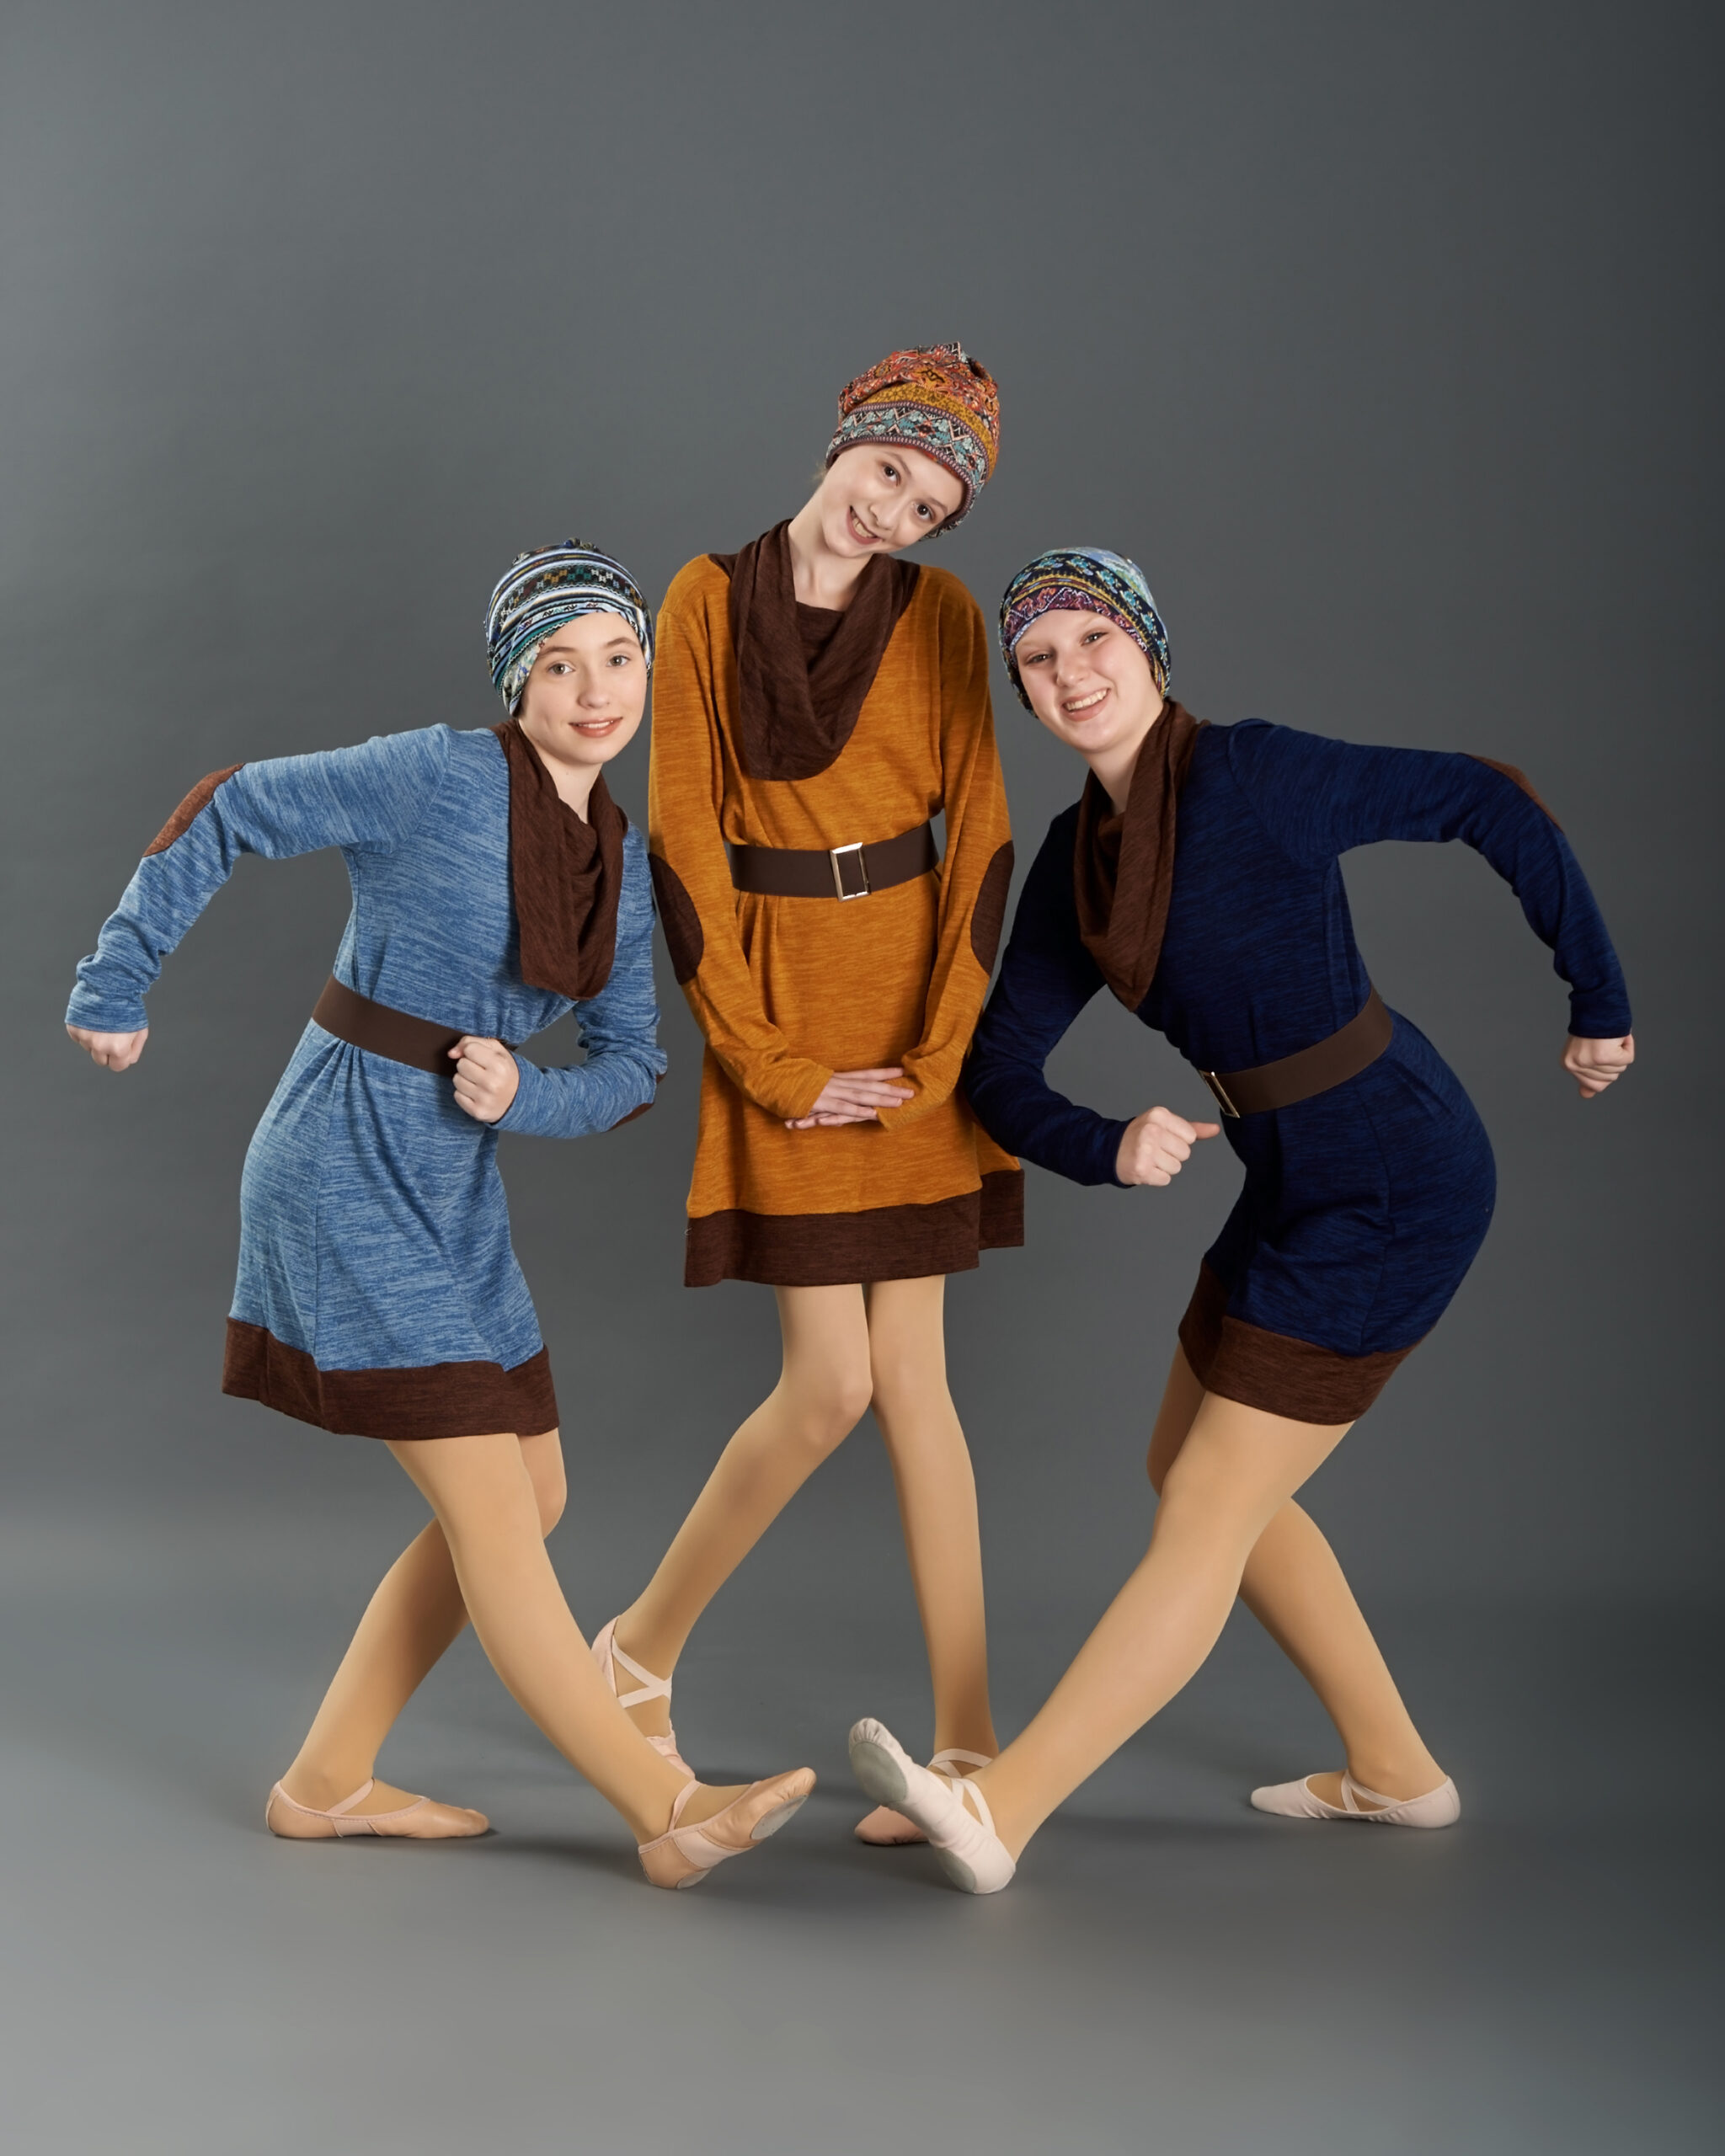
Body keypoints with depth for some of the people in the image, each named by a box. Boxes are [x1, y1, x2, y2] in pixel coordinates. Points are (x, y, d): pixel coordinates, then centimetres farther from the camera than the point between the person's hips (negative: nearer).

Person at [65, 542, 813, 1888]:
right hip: (345, 1163, -8)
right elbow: (226, 816, -6)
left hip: (458, 1188, 9)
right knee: (489, 1501, -8)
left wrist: (524, 1097, -11)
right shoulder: (439, 778, -13)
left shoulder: (625, 863, 7)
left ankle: (329, 1782, 21)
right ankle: (669, 1813, -4)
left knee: (531, 1498, 11)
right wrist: (116, 986, -3)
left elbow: (632, 1066, 9)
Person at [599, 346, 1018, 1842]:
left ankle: (969, 1739, 13)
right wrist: (771, 1064, -8)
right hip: (776, 1002, -1)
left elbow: (979, 835, 0)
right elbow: (681, 845, -5)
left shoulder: (941, 616, 1)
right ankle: (643, 1646, 20)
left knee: (910, 1375, 3)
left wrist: (934, 1053, -8)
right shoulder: (707, 604, -3)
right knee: (832, 1385, -5)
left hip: (913, 996, 1)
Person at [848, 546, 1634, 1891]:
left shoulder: (1253, 778, -18)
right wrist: (1106, 1149, -19)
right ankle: (1396, 1772, 31)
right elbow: (999, 1066, 2)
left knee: (1206, 1515, -5)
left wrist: (1599, 999, -3)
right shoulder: (1079, 856, 4)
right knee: (1192, 1470, 19)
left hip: (1390, 1187, -9)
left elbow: (1491, 804, -10)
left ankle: (997, 1815, 1)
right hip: (1301, 1181, 9)